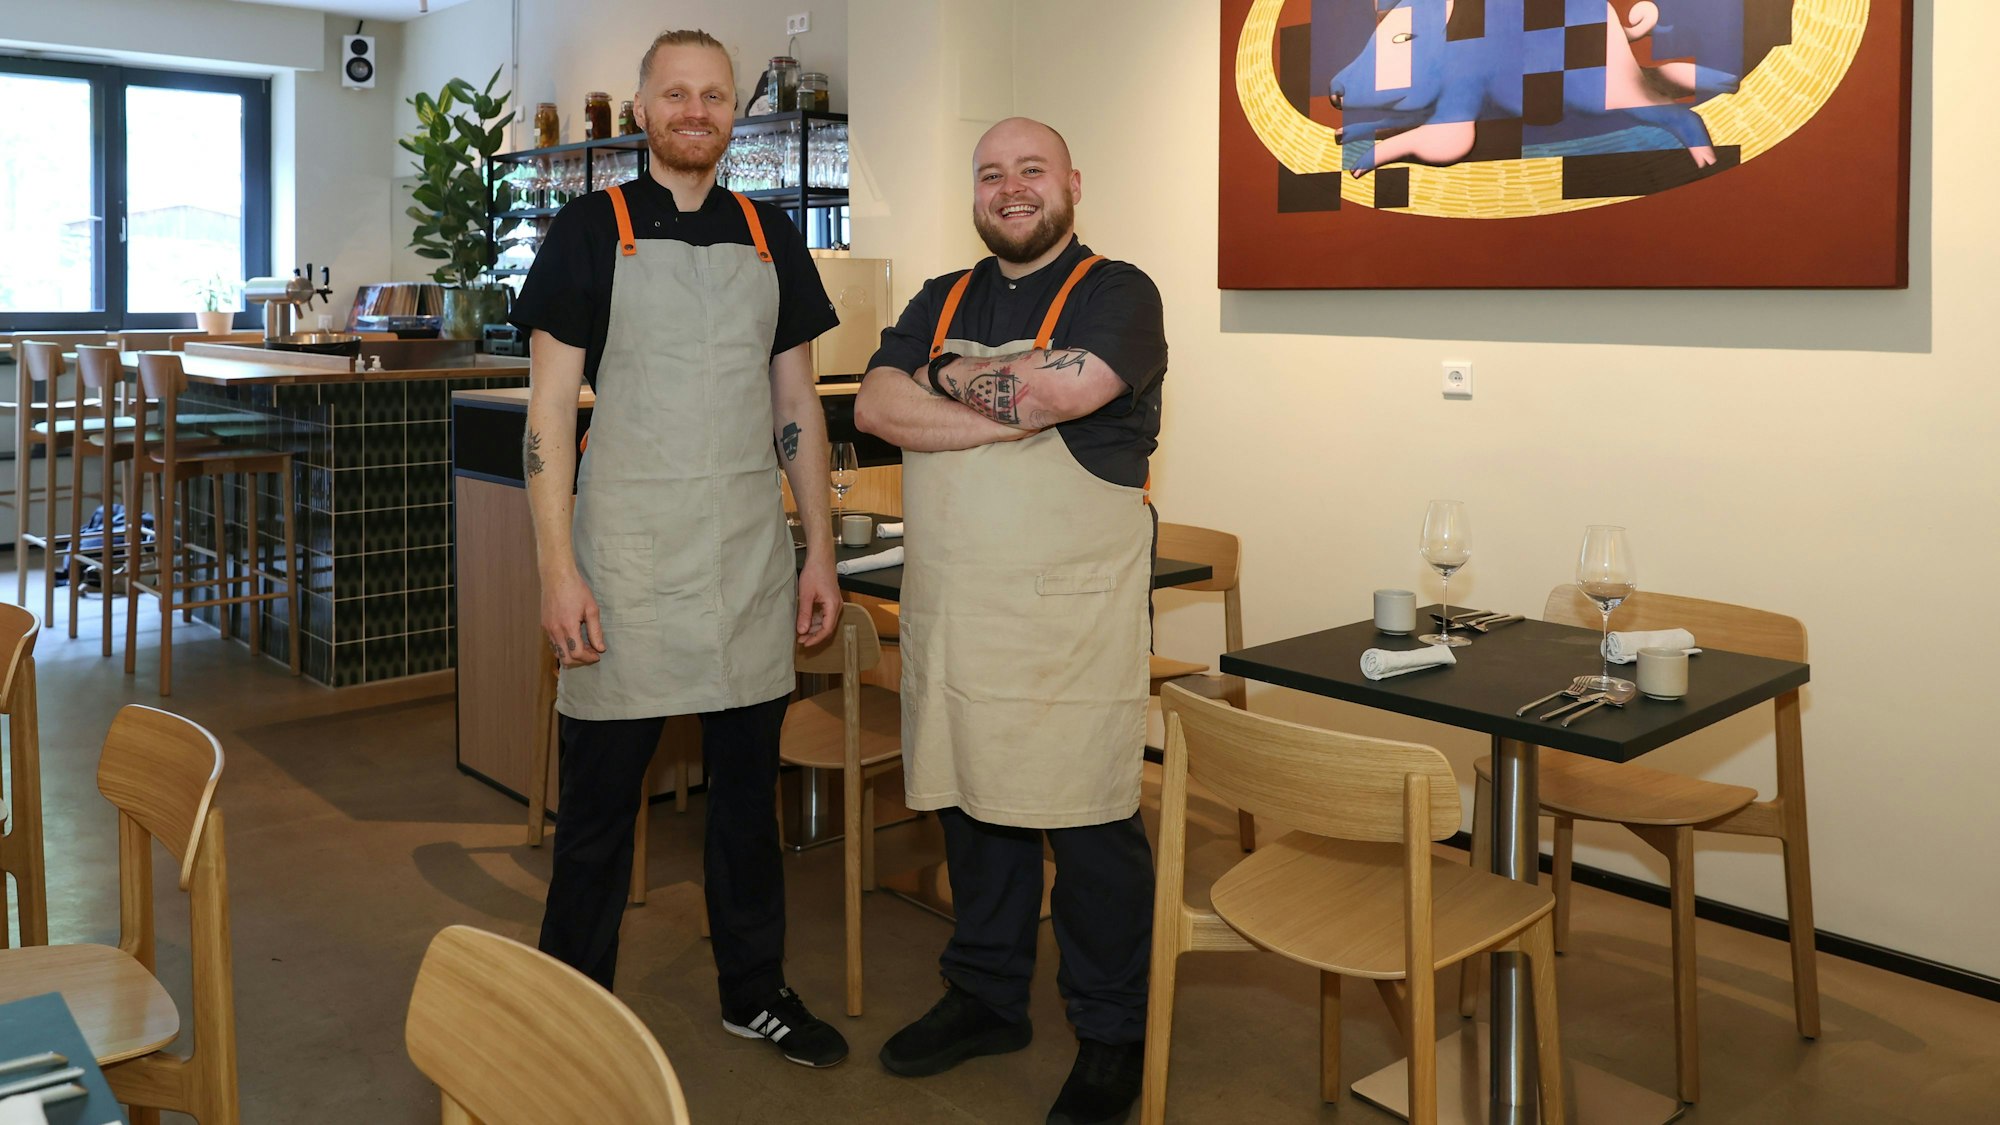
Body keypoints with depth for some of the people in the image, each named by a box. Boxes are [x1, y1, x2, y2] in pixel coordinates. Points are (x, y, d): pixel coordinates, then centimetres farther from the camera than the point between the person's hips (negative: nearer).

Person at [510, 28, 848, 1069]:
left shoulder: (769, 238, 11)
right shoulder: (594, 228, 0)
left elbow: (797, 406, 12)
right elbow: (549, 406, -5)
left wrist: (821, 553, 7)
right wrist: (558, 569, -12)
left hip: (752, 559, 4)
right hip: (626, 559, -3)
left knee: (748, 785, 12)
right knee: (599, 795, 5)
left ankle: (754, 992, 29)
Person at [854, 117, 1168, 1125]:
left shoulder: (1117, 294, -1)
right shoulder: (939, 302, 15)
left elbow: (1066, 386, -22)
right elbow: (874, 406, -2)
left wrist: (948, 375, -5)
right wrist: (1012, 414, -13)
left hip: (1073, 616, -5)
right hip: (950, 612, 5)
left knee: (1089, 829, 2)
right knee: (970, 806, 15)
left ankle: (1112, 1034, 19)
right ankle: (986, 999, 34)